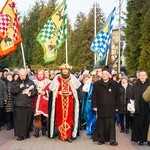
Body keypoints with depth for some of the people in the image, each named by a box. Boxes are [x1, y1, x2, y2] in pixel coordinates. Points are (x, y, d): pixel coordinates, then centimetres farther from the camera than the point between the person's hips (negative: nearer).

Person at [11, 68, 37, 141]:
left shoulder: (30, 82, 10)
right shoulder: (15, 82, 11)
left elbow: (35, 91, 7)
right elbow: (12, 91, 0)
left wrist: (31, 93, -12)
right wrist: (19, 88, -13)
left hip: (28, 104, 0)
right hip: (18, 104, 0)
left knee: (28, 120, 4)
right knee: (19, 120, -5)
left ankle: (27, 133, 18)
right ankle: (20, 135, -1)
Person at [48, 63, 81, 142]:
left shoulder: (72, 78, 1)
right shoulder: (57, 78, 1)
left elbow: (77, 88, 5)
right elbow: (52, 89, 5)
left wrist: (70, 93, -11)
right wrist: (59, 92, -11)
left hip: (69, 101, 0)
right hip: (59, 101, 1)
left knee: (69, 117, -3)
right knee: (60, 117, 2)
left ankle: (69, 135, 2)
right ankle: (61, 134, 12)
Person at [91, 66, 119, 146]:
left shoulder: (115, 84, 4)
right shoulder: (97, 84, 5)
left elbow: (117, 96, 8)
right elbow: (94, 96, 6)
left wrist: (116, 106, 6)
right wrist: (94, 106, -1)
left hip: (111, 109, -1)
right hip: (100, 108, 1)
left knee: (111, 125, -1)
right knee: (101, 125, 7)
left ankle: (112, 140, 3)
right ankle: (101, 139, 16)